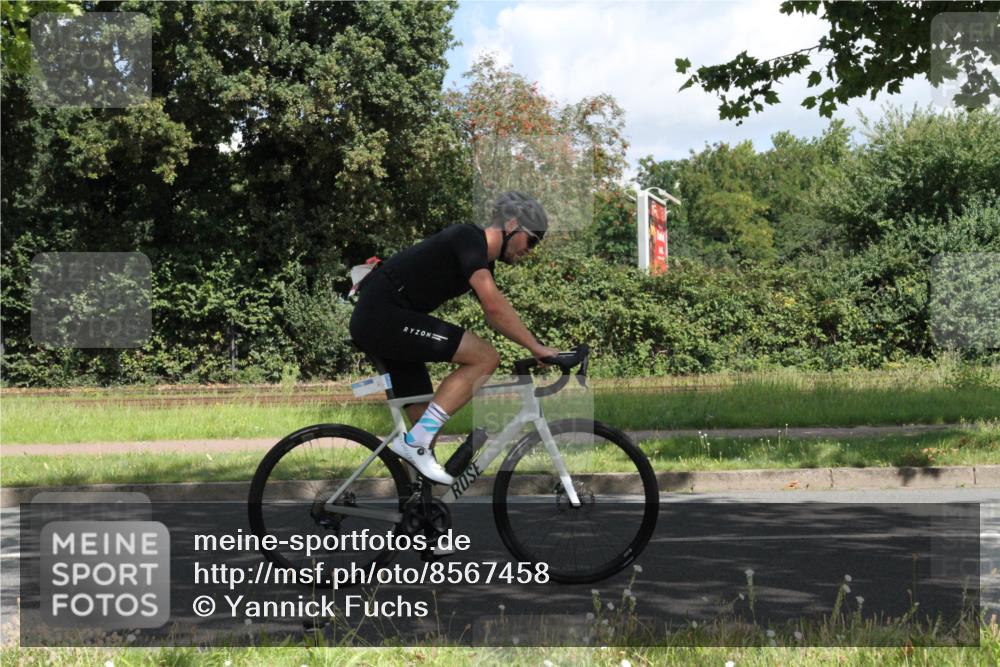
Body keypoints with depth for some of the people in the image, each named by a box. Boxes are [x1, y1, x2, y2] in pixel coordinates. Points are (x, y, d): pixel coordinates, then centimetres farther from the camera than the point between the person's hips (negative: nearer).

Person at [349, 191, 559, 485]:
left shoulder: (481, 261, 18)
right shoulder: (469, 238, -12)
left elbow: (495, 315, 20)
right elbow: (494, 305, -22)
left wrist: (535, 350, 10)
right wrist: (536, 347, -18)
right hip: (383, 315, -11)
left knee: (426, 421, 10)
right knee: (485, 357, -16)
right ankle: (415, 442, -14)